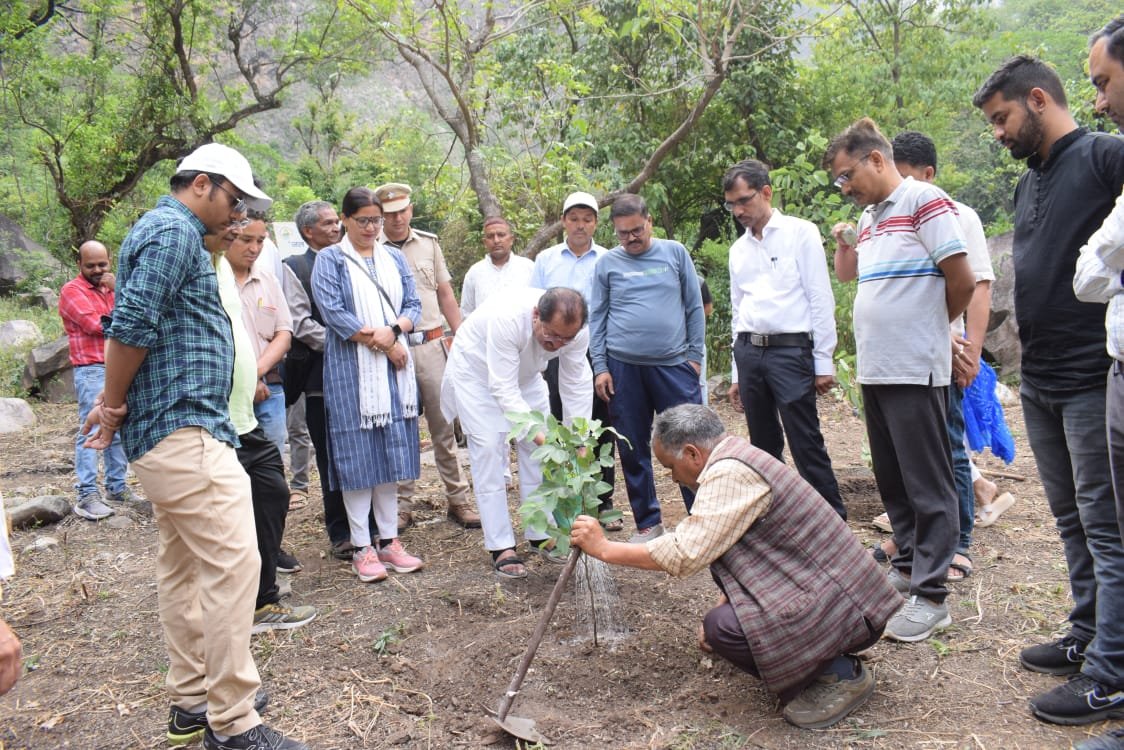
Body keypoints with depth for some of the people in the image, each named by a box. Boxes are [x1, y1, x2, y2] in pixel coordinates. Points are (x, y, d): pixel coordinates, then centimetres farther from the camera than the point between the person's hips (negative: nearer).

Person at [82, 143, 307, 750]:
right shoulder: (175, 232, -11)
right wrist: (114, 409, -6)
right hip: (186, 427, -11)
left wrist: (113, 405, 6)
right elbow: (131, 327, -20)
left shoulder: (161, 230, 22)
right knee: (232, 563, -11)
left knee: (182, 565, 15)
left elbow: (130, 329, 19)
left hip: (165, 432, 11)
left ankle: (190, 698, 25)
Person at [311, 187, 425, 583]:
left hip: (395, 370, 5)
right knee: (357, 457, -2)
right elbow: (332, 313, -10)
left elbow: (413, 305, 9)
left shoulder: (394, 258, 15)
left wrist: (393, 331, -13)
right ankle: (361, 548, 6)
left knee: (391, 454, 7)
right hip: (351, 370, -4)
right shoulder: (330, 260, 1)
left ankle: (388, 540, 15)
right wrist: (382, 345, -12)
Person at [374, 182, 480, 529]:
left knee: (444, 425, 6)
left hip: (432, 344, 2)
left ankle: (458, 499, 14)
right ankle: (402, 504, 17)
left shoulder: (428, 243, 10)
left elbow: (446, 295, 14)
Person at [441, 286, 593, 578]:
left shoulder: (574, 329, -27)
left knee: (537, 450, 2)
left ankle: (541, 535, 15)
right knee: (489, 449, -11)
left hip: (524, 372, 5)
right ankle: (501, 547, -5)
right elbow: (503, 390, -42)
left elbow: (577, 386, -19)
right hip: (477, 369, -5)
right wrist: (541, 435, -49)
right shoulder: (507, 318, -43)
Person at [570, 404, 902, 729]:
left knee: (724, 628, -24)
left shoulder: (730, 472, -21)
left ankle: (840, 674, -5)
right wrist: (721, 610, 18)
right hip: (835, 588, 10)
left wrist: (604, 548, -14)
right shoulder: (737, 457, 11)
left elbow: (684, 553, -25)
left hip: (844, 605, -10)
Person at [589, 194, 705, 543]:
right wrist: (600, 367, 1)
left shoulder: (675, 252, 5)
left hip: (674, 364, -1)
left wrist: (695, 355, 2)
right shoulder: (607, 262, 5)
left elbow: (694, 306, 7)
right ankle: (648, 521, 20)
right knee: (633, 449, 7)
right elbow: (597, 318, 7)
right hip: (623, 366, 1)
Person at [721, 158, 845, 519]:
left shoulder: (801, 233, -1)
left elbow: (821, 300, -4)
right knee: (764, 445, 11)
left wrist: (824, 362, -8)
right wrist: (737, 374, 16)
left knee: (806, 444, -7)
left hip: (790, 350, -6)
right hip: (749, 352, 6)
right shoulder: (738, 249, 15)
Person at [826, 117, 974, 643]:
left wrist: (930, 327, 2)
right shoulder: (869, 217, 15)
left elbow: (962, 281, -12)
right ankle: (908, 566, 30)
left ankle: (931, 596, 6)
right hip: (874, 369, 8)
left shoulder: (924, 200, -9)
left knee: (927, 485, -1)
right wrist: (842, 244, 8)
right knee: (892, 480, 16)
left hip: (915, 370, -8)